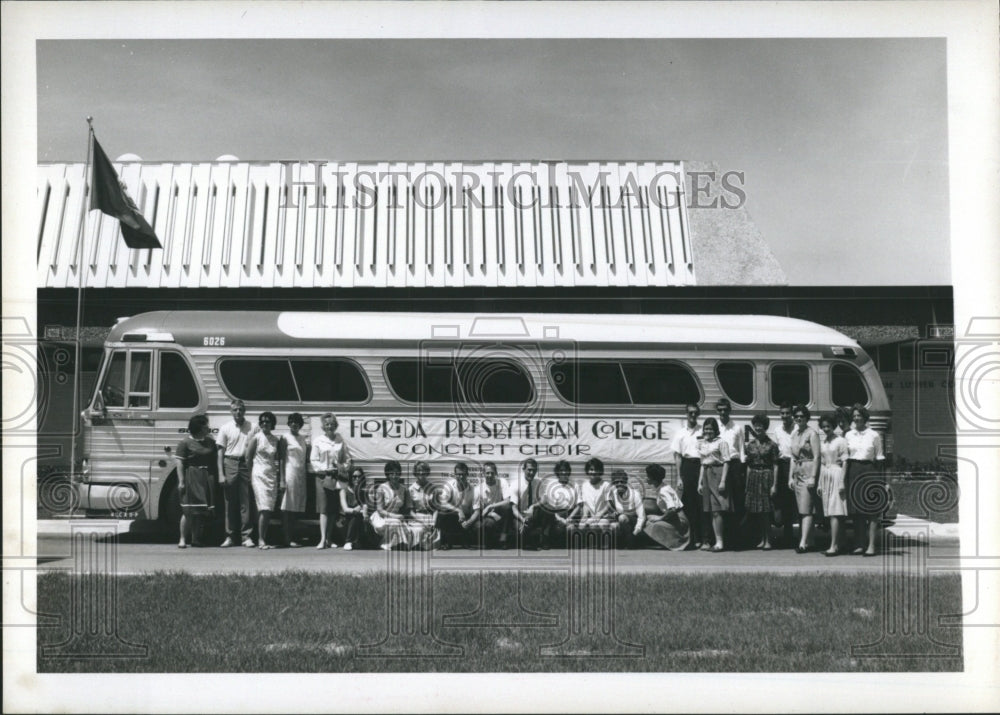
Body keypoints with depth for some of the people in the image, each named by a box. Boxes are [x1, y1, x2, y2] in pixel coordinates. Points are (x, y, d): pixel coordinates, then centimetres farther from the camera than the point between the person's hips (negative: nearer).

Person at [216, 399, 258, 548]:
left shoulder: (253, 428, 7)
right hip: (230, 464, 0)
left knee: (246, 502, -1)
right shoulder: (225, 428, 7)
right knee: (230, 502, 3)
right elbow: (220, 453, 6)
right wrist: (221, 474, -2)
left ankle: (247, 536, 3)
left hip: (247, 465, 0)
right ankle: (230, 536, 8)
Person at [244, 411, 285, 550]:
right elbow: (248, 458, 2)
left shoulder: (277, 439, 8)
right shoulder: (256, 438, -1)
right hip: (259, 475, -4)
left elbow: (280, 459, 8)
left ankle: (263, 539, 6)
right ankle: (261, 540, -13)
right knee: (264, 508, -13)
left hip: (272, 476, 4)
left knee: (269, 510, 1)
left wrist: (282, 479, 3)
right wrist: (250, 476, 1)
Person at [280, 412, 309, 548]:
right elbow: (281, 458, -5)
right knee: (288, 507, -7)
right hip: (290, 474, -6)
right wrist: (282, 478, -11)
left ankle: (292, 537, 6)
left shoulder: (303, 438, 17)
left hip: (301, 475, 6)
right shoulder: (286, 438, 0)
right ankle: (288, 539, -8)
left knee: (297, 507, 3)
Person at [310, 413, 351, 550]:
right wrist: (325, 468, -12)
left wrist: (344, 468, -4)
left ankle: (329, 539, 12)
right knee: (324, 509, -9)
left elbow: (347, 458, 14)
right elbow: (313, 460, 0)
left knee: (334, 509, 4)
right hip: (322, 477, -3)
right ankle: (323, 539, -12)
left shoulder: (340, 441, 10)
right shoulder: (318, 441, 2)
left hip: (337, 477, 3)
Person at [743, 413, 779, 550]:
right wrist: (746, 484, 8)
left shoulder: (771, 445, -3)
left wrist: (774, 484, -10)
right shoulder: (750, 445, 9)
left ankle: (768, 540, 1)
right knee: (755, 511, 4)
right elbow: (749, 465, 11)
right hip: (753, 477, 4)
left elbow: (775, 466, -4)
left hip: (766, 477, -4)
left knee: (765, 511, -5)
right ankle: (761, 539, 14)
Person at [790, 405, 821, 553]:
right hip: (797, 473, 8)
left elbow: (816, 457, -12)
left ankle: (803, 543, -15)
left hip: (808, 473, -8)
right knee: (800, 510, 7)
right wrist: (791, 477, 14)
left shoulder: (812, 433, -7)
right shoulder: (794, 434, 15)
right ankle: (803, 540, 11)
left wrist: (813, 477, -18)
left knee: (806, 509, -10)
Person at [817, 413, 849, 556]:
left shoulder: (841, 441, -5)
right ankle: (837, 544, 12)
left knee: (835, 512, -12)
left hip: (836, 476, -7)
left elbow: (845, 463, -8)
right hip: (825, 476, 7)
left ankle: (833, 546, -17)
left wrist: (842, 482, -14)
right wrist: (819, 483, 15)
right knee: (830, 513, 7)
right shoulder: (822, 442, 14)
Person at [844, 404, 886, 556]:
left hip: (869, 471, -3)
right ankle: (860, 545, 8)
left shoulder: (874, 435, 3)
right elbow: (845, 457, 9)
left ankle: (871, 546, -10)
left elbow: (879, 458, 6)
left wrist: (877, 475, -3)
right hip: (853, 471, 3)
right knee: (856, 511, 2)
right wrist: (844, 477, 2)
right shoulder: (848, 435, 9)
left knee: (872, 511, -8)